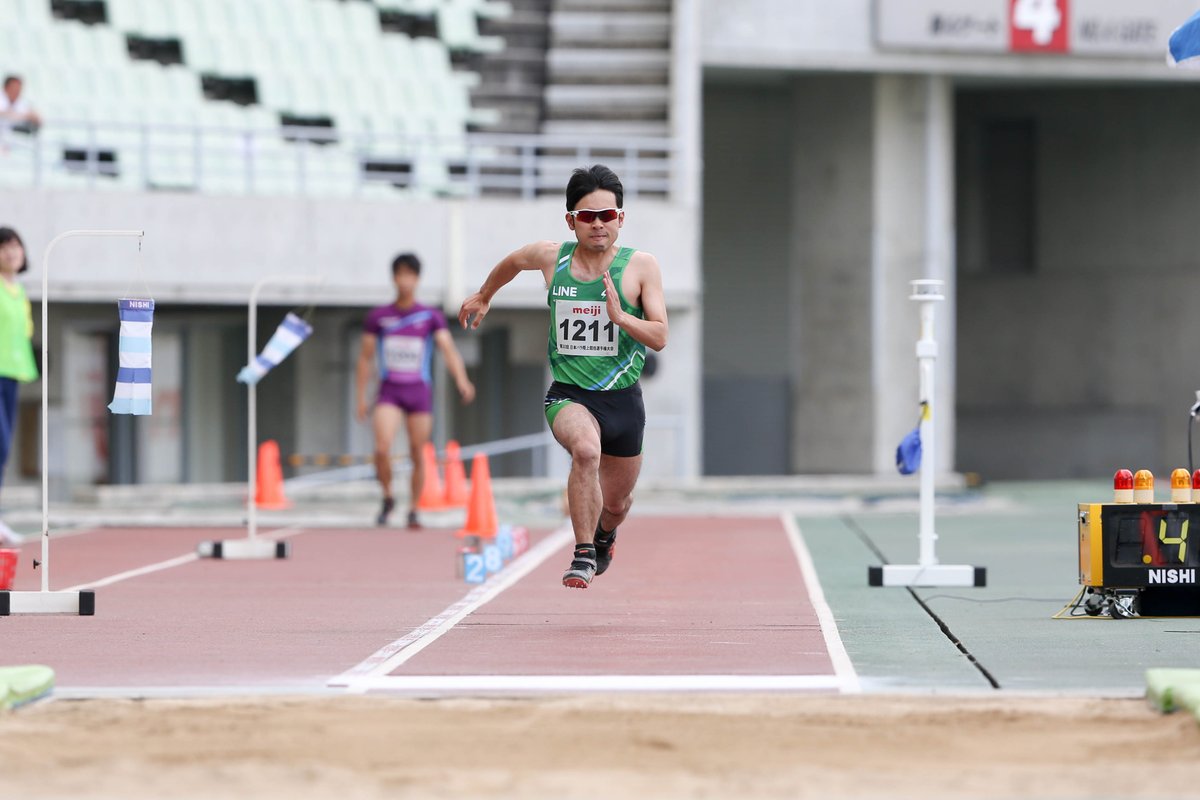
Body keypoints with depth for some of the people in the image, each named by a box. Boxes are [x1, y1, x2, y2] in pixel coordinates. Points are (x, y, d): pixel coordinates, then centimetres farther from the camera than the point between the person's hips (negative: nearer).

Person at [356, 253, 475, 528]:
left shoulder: (431, 317, 2)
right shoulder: (378, 317, 4)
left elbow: (449, 350, -7)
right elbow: (365, 358, 10)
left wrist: (462, 381, -24)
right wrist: (361, 398, 7)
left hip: (420, 392, 1)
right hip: (389, 391, -1)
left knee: (417, 455, 4)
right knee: (382, 448, -18)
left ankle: (414, 512, 18)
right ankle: (388, 497, 6)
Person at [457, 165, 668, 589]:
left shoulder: (640, 266, -8)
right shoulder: (550, 257, -4)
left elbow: (660, 338, -11)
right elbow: (512, 262, 20)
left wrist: (620, 316, -28)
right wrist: (484, 295, 36)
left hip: (623, 399, 1)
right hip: (568, 395, -1)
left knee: (616, 502, 18)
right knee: (586, 449, -35)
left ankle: (604, 534, 56)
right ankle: (583, 554, -23)